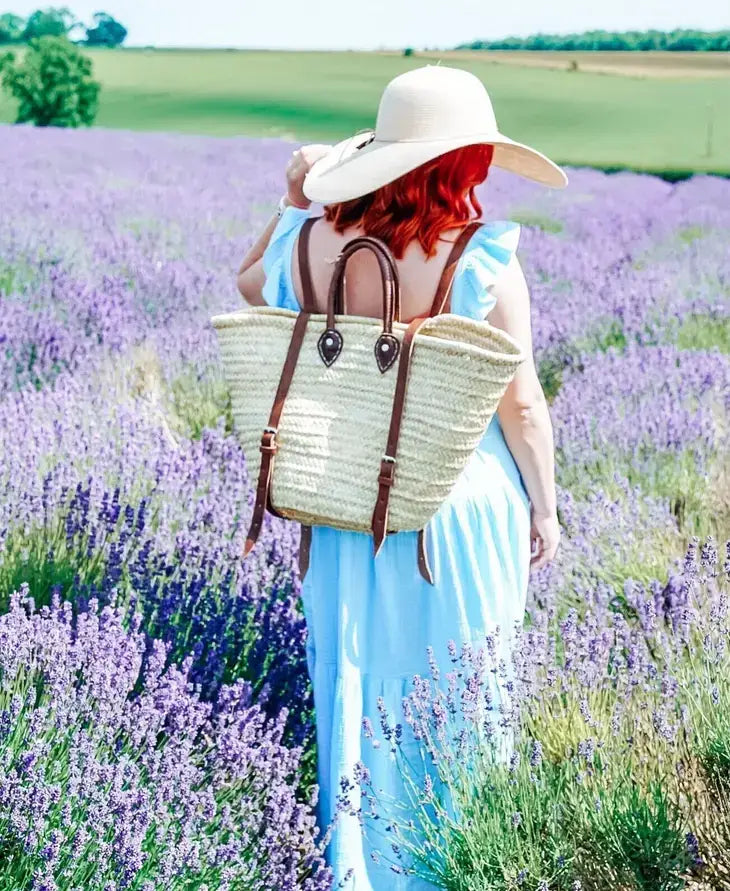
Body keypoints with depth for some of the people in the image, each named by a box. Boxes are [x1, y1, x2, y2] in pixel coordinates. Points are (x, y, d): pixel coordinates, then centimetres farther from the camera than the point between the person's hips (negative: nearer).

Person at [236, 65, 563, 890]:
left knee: (356, 675, 20)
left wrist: (293, 199, 12)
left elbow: (250, 282, 15)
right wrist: (544, 504, -1)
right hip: (459, 507, -3)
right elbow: (520, 403, -14)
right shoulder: (483, 262, -21)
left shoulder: (313, 244, -9)